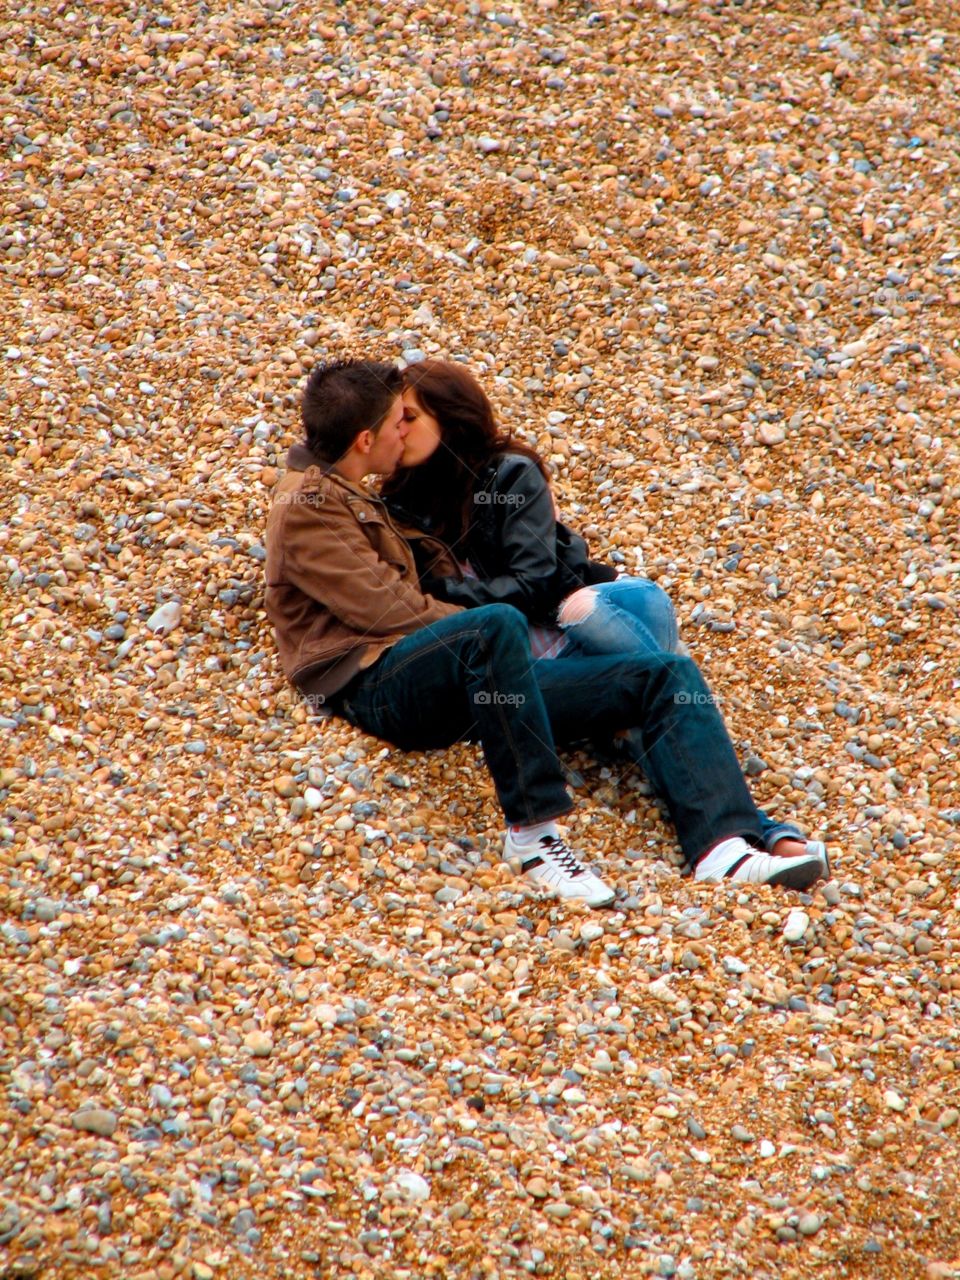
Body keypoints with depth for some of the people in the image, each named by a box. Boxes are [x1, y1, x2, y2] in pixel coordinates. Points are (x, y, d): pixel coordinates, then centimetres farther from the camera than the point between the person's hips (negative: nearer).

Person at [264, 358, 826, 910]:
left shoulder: (358, 500, 31)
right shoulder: (305, 509, 0)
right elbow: (390, 610, -9)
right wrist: (485, 626, -1)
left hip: (471, 684, 9)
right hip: (379, 684, -9)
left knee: (668, 675, -6)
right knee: (499, 625, -42)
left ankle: (724, 845, -27)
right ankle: (533, 828, -37)